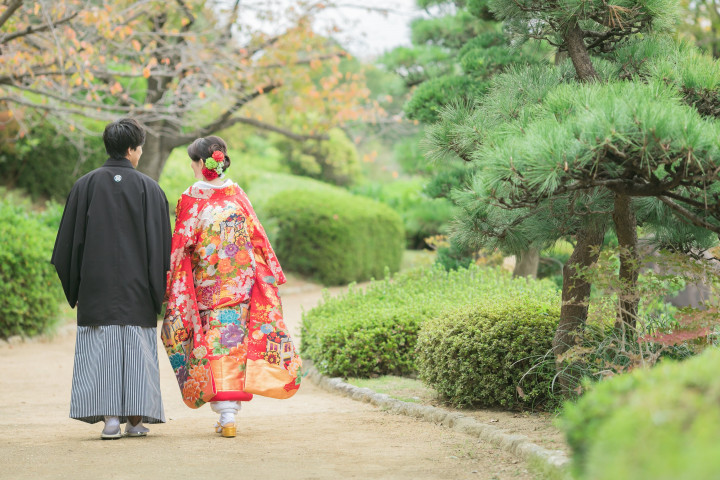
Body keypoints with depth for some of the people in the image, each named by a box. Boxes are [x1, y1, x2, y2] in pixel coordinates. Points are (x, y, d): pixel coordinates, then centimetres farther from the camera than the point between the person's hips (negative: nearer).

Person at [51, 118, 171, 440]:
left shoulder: (85, 186, 1)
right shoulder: (149, 189, -2)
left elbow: (69, 241, 2)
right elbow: (161, 244, -2)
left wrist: (73, 289, 10)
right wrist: (159, 292, 5)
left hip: (96, 284, 0)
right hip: (137, 289, 0)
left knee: (101, 350, 2)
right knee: (136, 349, 6)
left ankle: (111, 418, -6)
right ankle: (135, 419, 8)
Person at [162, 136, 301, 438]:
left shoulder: (191, 199, -8)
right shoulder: (237, 194, 3)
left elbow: (181, 246, -7)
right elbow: (257, 237, 5)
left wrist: (173, 285, 1)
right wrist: (270, 274, 14)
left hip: (207, 287, -3)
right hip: (241, 285, 3)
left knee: (213, 345, 1)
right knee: (236, 341, 10)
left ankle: (226, 416, -6)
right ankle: (232, 406, 10)